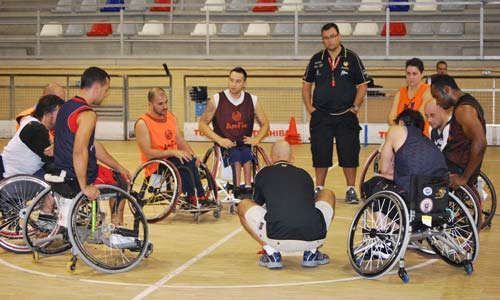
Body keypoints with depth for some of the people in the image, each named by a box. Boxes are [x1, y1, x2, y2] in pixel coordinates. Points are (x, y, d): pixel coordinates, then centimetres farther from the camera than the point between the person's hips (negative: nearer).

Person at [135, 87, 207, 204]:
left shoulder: (170, 116, 11)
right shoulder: (142, 123, -12)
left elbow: (181, 141, 13)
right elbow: (148, 153, -19)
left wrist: (192, 156, -5)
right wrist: (173, 152, -27)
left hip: (174, 160, 7)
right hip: (156, 165, -7)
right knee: (185, 162, -29)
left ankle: (200, 196, -17)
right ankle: (192, 197, -20)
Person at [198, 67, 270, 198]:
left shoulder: (252, 100, 7)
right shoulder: (217, 100, 0)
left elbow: (265, 125, 15)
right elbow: (202, 124, 2)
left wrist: (256, 139, -5)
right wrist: (219, 140, -12)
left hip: (245, 144, 2)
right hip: (225, 145, -2)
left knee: (246, 152, -33)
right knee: (236, 154, -34)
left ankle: (248, 187, -36)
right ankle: (237, 188, -35)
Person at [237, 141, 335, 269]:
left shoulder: (264, 174, 19)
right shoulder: (304, 174, 24)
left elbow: (258, 205, 37)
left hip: (278, 240, -2)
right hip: (313, 239, 2)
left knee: (243, 205, 24)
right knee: (327, 194, 32)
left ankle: (272, 253, 12)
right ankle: (311, 253, 21)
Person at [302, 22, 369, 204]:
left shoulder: (351, 58, 0)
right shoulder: (316, 60, 7)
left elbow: (363, 85, 3)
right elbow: (306, 84, 15)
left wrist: (355, 107, -5)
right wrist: (309, 107, 5)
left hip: (346, 116, -2)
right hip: (321, 116, 2)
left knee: (349, 154, -1)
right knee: (320, 154, 4)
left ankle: (351, 190, 9)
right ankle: (319, 189, 15)